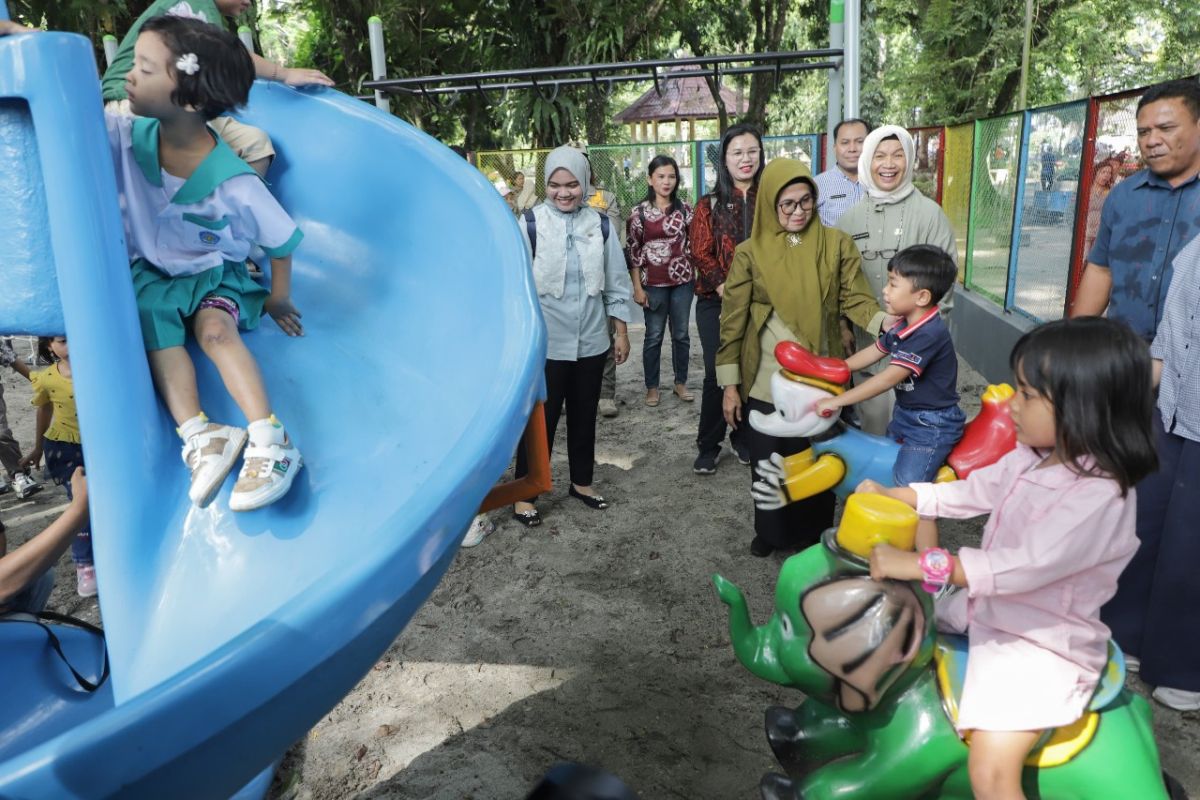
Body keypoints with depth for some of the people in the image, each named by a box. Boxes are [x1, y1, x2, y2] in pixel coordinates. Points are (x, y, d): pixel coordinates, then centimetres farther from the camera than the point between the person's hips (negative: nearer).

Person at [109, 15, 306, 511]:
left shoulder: (232, 182, -24)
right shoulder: (127, 137, -11)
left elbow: (281, 240, -12)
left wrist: (279, 298, -2)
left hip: (215, 274, -4)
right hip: (152, 273, 4)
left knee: (213, 327, -30)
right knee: (154, 323, -24)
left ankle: (269, 440, -37)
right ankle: (198, 434, -33)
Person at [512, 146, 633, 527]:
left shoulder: (600, 225, 2)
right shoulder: (530, 225, -9)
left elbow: (616, 283, 8)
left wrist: (621, 332, 8)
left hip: (591, 342, 4)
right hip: (545, 344, -4)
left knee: (584, 417, 17)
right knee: (541, 420, 4)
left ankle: (582, 482, 35)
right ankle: (525, 494, 18)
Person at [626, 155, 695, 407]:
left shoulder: (684, 208, 3)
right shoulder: (640, 211, -3)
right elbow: (634, 251, -2)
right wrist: (637, 287, -6)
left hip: (683, 281, 2)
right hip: (653, 284, -2)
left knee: (681, 334, 10)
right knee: (654, 336, 6)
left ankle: (681, 383, 24)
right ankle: (652, 387, 18)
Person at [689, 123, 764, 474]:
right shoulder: (710, 204, 5)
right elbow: (701, 254, -2)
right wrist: (728, 292, -13)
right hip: (718, 302, -1)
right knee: (718, 373, -2)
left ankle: (743, 438, 24)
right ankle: (708, 446, 12)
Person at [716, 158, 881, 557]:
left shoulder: (837, 244, 0)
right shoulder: (750, 252, -3)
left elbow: (856, 299, -3)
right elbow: (733, 320, -2)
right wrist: (730, 384, -3)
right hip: (766, 383, -1)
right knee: (768, 465, 11)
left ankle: (813, 535, 34)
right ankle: (769, 532, 34)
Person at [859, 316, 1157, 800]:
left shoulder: (1101, 497, -28)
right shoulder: (1030, 458, -1)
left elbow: (1024, 566, -36)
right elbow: (967, 494, 10)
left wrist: (920, 565, -38)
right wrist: (888, 496, 2)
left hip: (1041, 646, -9)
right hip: (989, 608, 9)